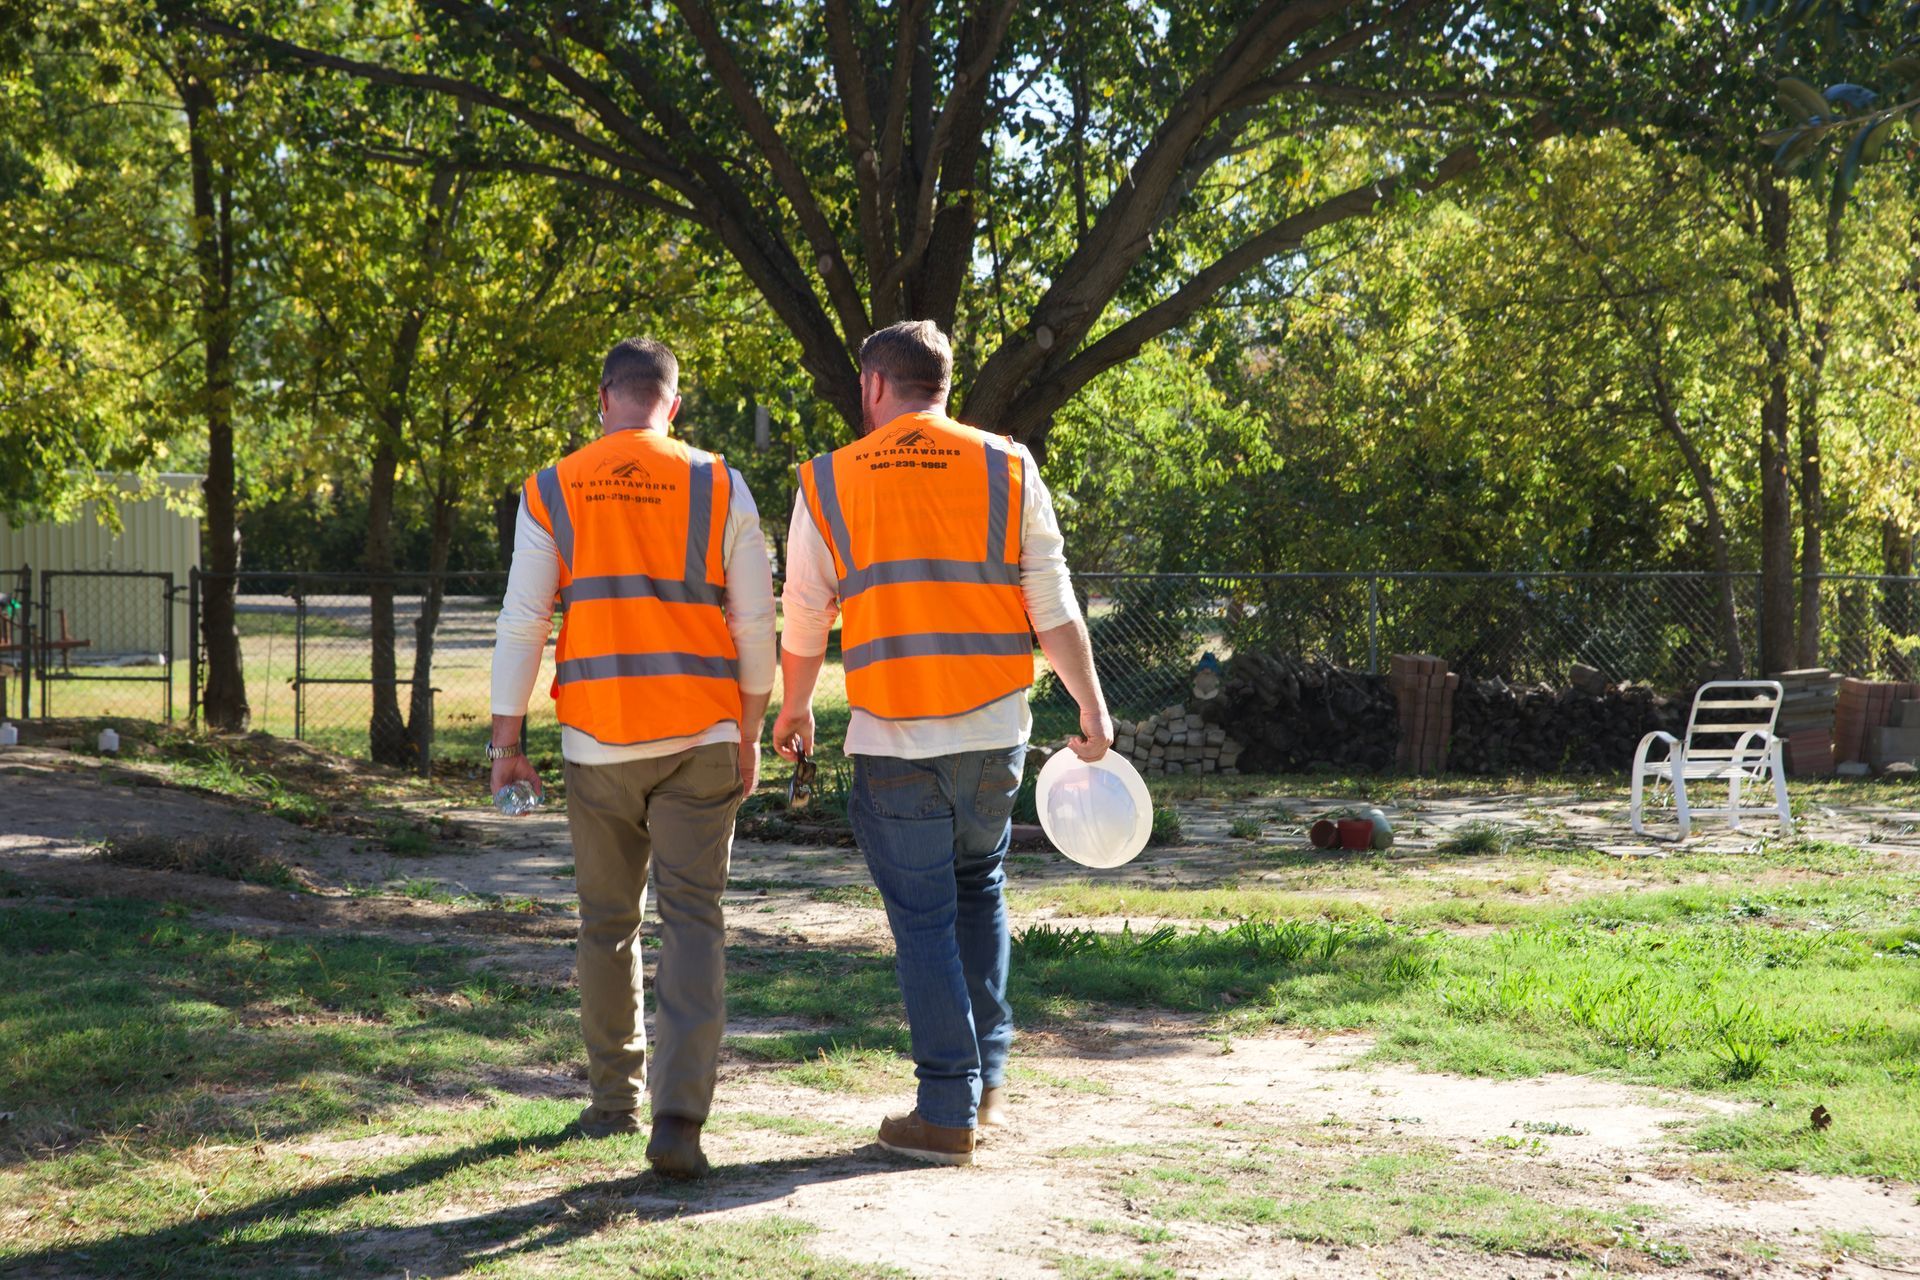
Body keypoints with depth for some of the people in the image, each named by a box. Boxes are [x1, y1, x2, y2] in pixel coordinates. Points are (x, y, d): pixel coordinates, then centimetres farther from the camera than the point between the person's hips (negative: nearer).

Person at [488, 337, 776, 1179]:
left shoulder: (552, 494, 1)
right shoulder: (720, 489, 1)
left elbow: (521, 625, 0)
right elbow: (755, 623, 2)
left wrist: (505, 742, 7)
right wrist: (751, 735, 12)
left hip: (600, 740, 1)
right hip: (701, 736, -1)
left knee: (608, 924, 15)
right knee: (692, 921, -2)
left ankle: (615, 1097, 25)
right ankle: (679, 1116, -14)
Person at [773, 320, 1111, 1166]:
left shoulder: (828, 484, 0)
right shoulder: (1007, 471, 1)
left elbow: (804, 622, 6)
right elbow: (1053, 609, 0)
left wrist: (793, 712, 23)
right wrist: (1092, 711, 8)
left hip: (892, 741, -2)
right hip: (993, 731, 2)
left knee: (924, 920, 4)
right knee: (978, 891, 22)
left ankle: (947, 1112, 4)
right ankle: (986, 1077, 23)